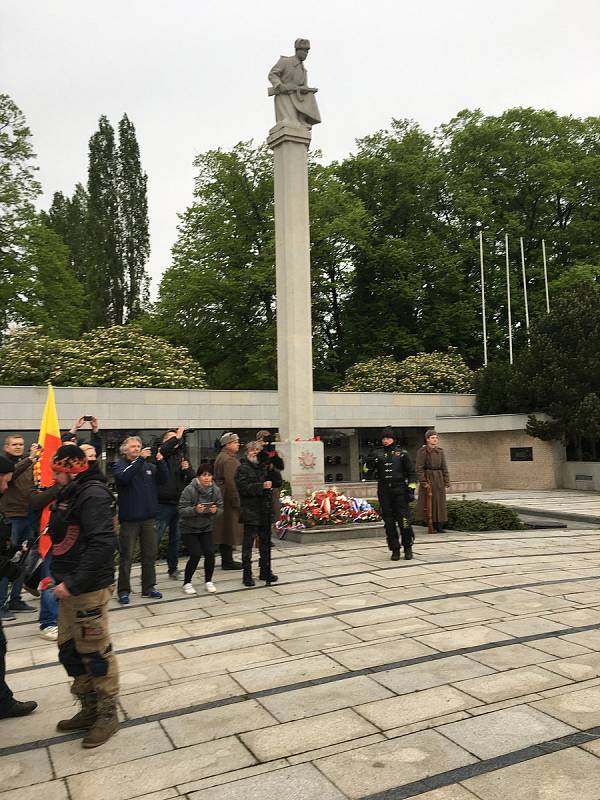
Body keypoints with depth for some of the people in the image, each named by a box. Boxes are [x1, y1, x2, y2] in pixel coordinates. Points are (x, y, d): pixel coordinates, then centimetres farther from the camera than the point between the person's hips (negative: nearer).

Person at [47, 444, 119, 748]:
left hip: (89, 589, -10)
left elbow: (103, 543, -26)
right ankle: (89, 709, 31)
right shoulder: (68, 495, 13)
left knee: (95, 653, 2)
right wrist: (59, 576, 10)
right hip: (69, 587, 10)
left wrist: (74, 583, -25)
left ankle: (107, 714, 18)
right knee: (69, 651, 16)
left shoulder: (93, 494, -17)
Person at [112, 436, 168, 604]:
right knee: (126, 556, 3)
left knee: (150, 555, 11)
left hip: (148, 518, 4)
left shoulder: (149, 465, 8)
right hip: (129, 519, -4)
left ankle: (148, 588, 23)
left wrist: (160, 461, -16)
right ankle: (123, 591, 14)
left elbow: (163, 479, -1)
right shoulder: (120, 465, -3)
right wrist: (140, 459, -27)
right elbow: (123, 477, -24)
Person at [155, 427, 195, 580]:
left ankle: (173, 568, 23)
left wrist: (187, 469, -10)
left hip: (179, 503, 5)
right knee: (155, 538, -2)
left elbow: (193, 478, 9)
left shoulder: (182, 456, 13)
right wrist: (177, 437, -24)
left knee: (176, 539, 13)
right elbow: (163, 450, -28)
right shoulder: (162, 455, -2)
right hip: (163, 503, -5)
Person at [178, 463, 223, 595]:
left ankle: (208, 581, 15)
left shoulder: (216, 490, -7)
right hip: (189, 528, -4)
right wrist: (195, 510, -35)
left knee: (210, 553, -6)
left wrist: (215, 510, -24)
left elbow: (221, 509, -2)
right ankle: (187, 583, 10)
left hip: (206, 527, 4)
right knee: (196, 555, -11)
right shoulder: (189, 489, -20)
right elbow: (182, 510, -20)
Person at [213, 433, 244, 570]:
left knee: (224, 531, 13)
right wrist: (236, 501, -20)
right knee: (230, 529, -4)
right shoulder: (230, 460, -16)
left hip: (223, 499, 11)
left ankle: (226, 559, 21)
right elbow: (231, 482, -23)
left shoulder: (221, 457, 18)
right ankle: (227, 561, 1)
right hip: (229, 499, -11)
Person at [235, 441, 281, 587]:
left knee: (265, 542, 14)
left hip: (265, 512, 6)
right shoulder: (243, 468, -4)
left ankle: (265, 572, 25)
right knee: (248, 543, -1)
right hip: (250, 512, -6)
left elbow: (278, 482, 8)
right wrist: (262, 486, -23)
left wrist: (272, 470, -6)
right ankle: (247, 575, 5)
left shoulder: (264, 467, 13)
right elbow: (244, 487, -17)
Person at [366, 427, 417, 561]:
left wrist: (411, 489, -3)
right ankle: (395, 549, 15)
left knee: (404, 520, -5)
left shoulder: (402, 453, 4)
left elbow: (411, 472, 5)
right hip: (384, 492, 2)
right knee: (389, 522, 5)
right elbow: (368, 469, 1)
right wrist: (370, 462, -20)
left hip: (400, 490, -2)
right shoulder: (378, 454, 10)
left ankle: (408, 548, 11)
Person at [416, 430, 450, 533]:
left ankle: (439, 526, 10)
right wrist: (423, 481, -15)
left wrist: (446, 481, 5)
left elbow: (444, 467, 12)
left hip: (439, 479, 5)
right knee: (428, 503, -2)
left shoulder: (440, 451, 10)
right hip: (427, 479, -5)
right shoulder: (422, 451, -5)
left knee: (440, 502, 5)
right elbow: (419, 468, -9)